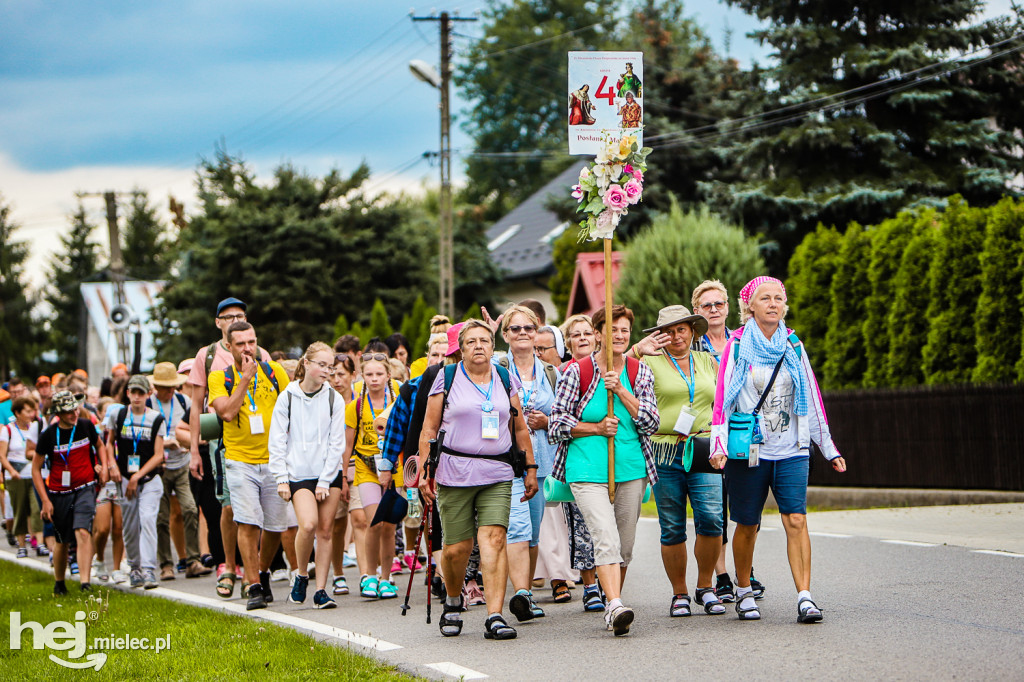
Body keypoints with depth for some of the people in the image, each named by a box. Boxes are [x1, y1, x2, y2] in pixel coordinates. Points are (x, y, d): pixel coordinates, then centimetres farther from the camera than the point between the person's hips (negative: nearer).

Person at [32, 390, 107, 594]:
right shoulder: (48, 436, -9)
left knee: (83, 532, -20)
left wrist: (103, 466, 0)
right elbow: (36, 468, -1)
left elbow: (99, 446, 19)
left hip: (85, 489, 0)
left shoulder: (86, 426, -2)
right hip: (59, 493, 0)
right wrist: (45, 500, -6)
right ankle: (59, 583, 32)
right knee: (62, 540, 10)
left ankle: (85, 581, -27)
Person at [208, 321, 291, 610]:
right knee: (248, 523, -15)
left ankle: (263, 572, 33)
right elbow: (227, 412, -16)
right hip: (240, 461, -2)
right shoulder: (219, 378, 0)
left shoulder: (274, 372, 5)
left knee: (275, 526, 7)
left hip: (274, 460, 2)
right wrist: (245, 378, -14)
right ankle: (254, 587, -12)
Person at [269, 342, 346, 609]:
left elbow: (336, 443, 2)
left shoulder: (334, 399, 4)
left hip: (328, 475, 2)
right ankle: (301, 574, 4)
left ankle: (321, 590, 6)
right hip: (298, 474, -2)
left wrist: (325, 481, -5)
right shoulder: (287, 398, 2)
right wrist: (281, 479, -3)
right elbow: (277, 441, 3)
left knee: (325, 530, 0)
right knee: (308, 524, -20)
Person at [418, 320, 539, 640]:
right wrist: (424, 471, 0)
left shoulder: (505, 380, 11)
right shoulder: (447, 378, 4)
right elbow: (429, 429, 5)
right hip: (454, 474, -1)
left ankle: (494, 616, -17)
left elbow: (520, 428, 18)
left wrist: (531, 468, 15)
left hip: (497, 474, 1)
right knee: (457, 548, 0)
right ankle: (453, 602, 29)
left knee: (494, 539, -15)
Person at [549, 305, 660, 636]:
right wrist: (597, 428, -9)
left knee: (624, 544, 8)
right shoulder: (578, 371, -1)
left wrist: (620, 391, -10)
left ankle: (612, 606, 23)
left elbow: (650, 422, 1)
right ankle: (615, 606, -30)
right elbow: (557, 422, 0)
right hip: (588, 469, -4)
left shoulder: (639, 372, 9)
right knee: (606, 538, -20)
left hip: (632, 468, 4)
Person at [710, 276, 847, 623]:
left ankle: (805, 597, -15)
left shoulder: (793, 347, 10)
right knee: (748, 525, 6)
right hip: (749, 450, -2)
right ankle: (743, 592, 26)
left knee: (796, 520, -12)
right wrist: (719, 445, -14)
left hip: (792, 450, 2)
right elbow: (723, 399, -3)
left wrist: (829, 448, 15)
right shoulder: (737, 346, 0)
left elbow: (812, 399, 15)